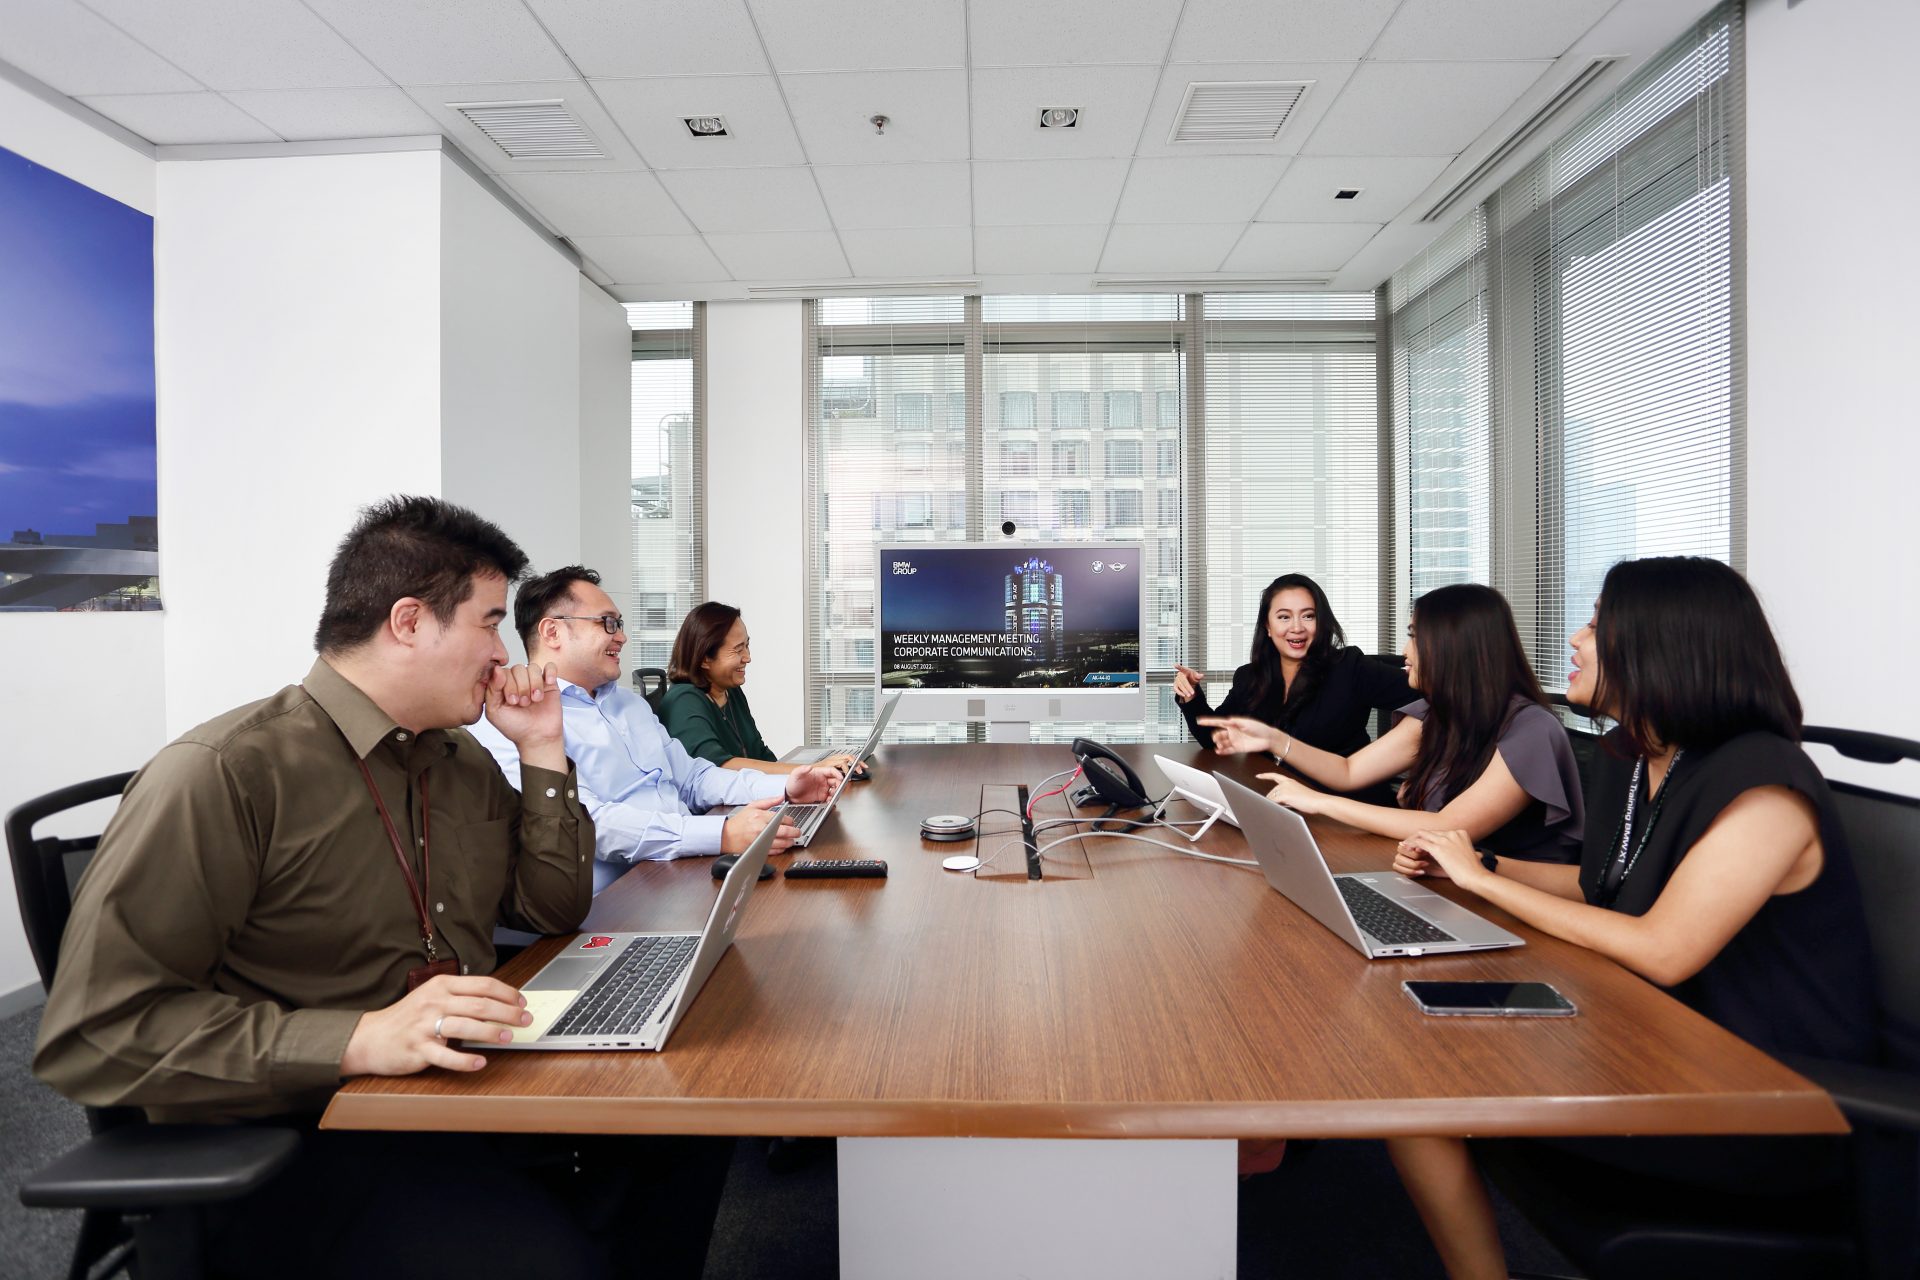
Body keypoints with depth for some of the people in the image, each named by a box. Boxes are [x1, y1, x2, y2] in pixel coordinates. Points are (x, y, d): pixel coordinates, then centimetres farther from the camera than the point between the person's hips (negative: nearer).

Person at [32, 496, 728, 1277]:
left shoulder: (462, 762, 9)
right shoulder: (228, 773, -15)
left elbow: (554, 910, 13)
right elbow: (95, 1031, -18)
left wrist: (541, 751, 3)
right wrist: (360, 1038, -29)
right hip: (288, 1140, -7)